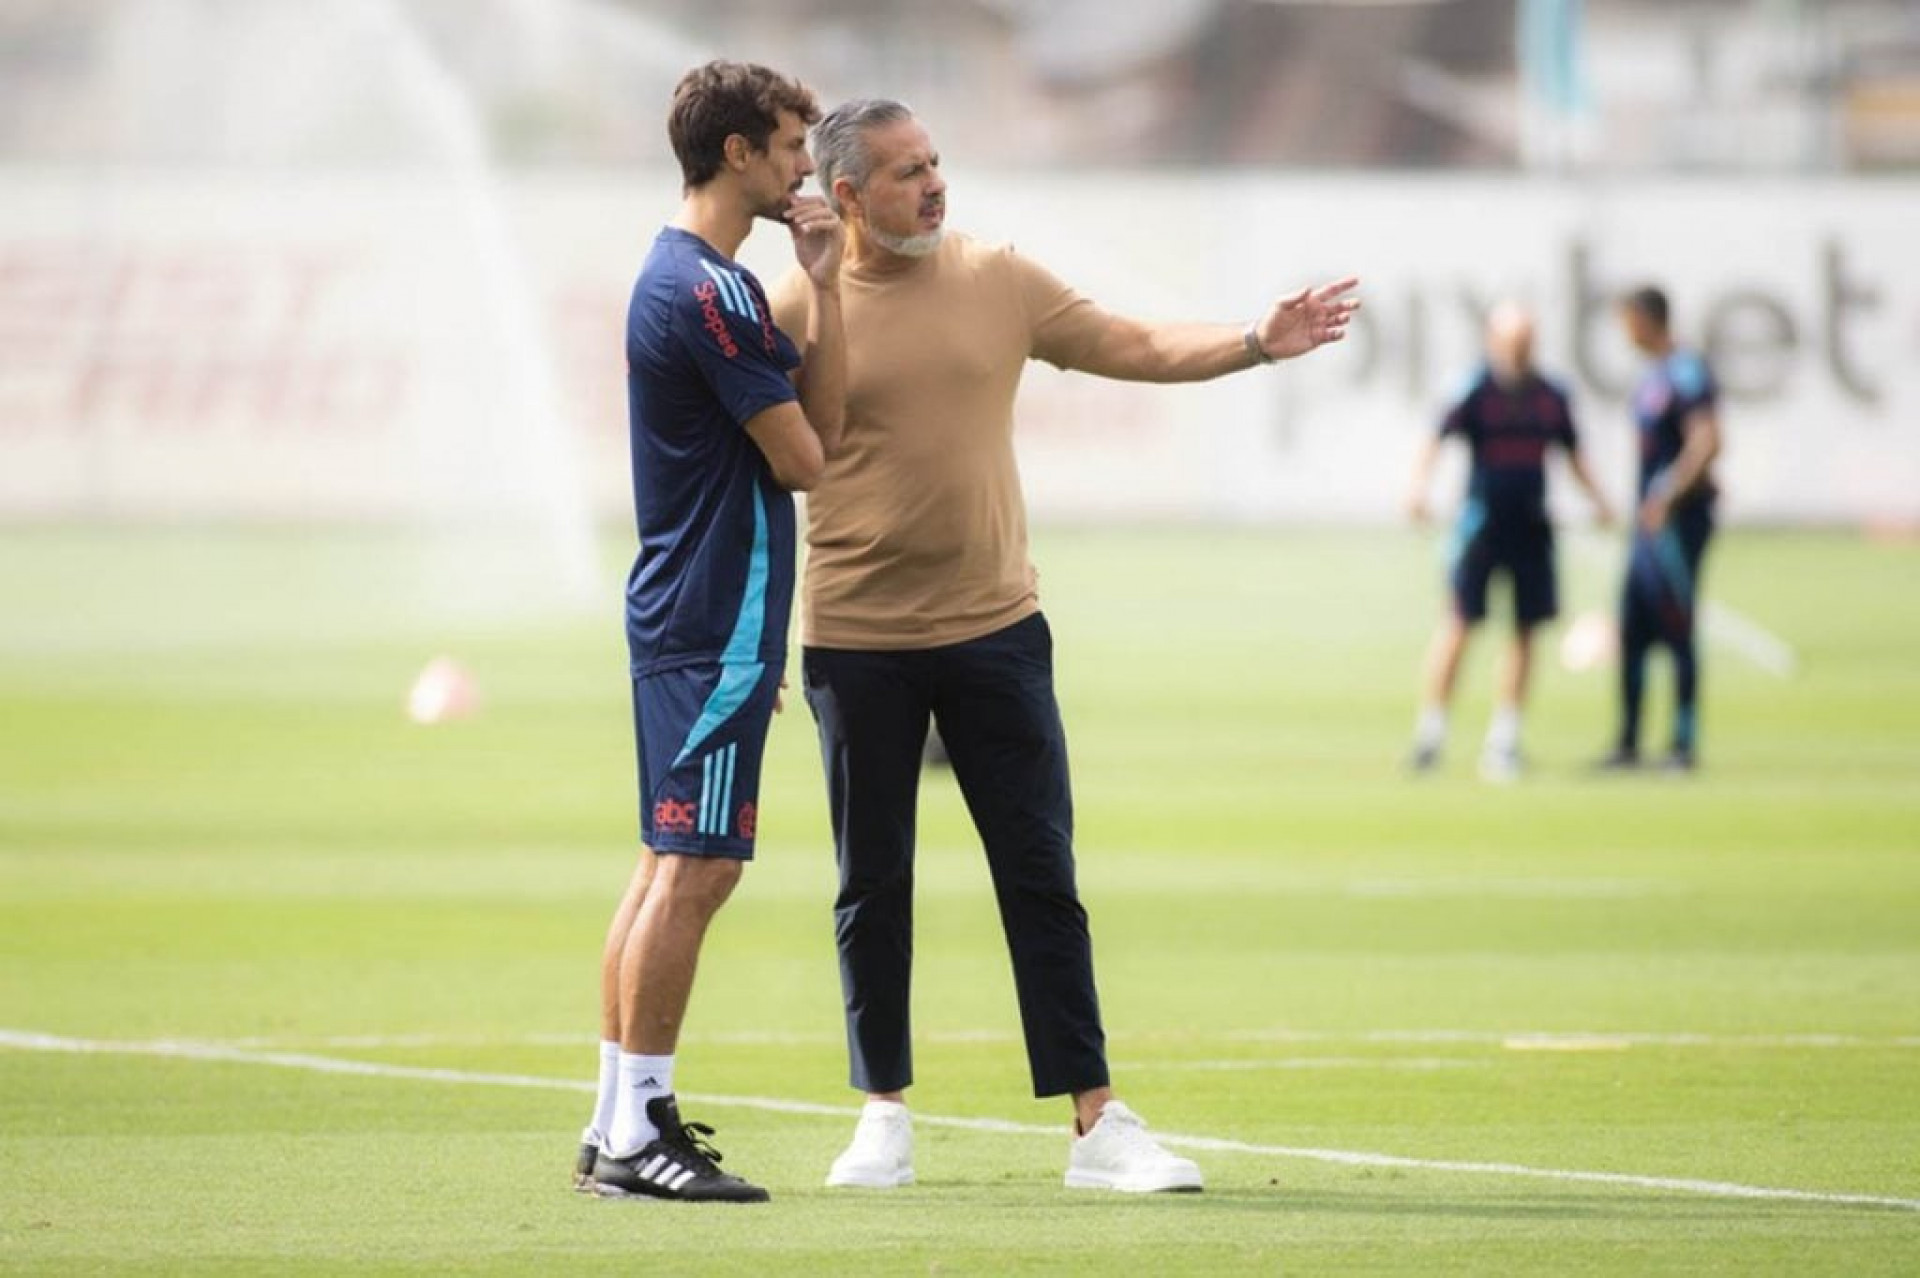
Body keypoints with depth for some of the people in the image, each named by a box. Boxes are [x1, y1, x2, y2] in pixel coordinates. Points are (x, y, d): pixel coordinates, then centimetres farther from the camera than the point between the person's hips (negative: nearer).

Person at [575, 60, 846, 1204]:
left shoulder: (712, 281, 16)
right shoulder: (706, 292, -17)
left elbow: (822, 426, 13)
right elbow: (803, 457, -12)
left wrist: (823, 287, 3)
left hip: (689, 622, 10)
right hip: (716, 626, -10)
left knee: (677, 868, 12)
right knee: (693, 868, -9)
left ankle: (620, 1124, 14)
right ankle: (637, 1136, -8)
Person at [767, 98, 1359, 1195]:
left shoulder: (999, 281, 4)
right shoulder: (798, 311, -4)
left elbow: (1141, 349, 8)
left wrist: (1257, 344, -8)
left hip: (995, 628, 2)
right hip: (856, 642, -2)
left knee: (1042, 877, 0)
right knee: (873, 886, 6)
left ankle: (1099, 1124, 2)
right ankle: (885, 1116, 19)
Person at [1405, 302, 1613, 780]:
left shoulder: (1551, 397, 9)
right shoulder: (1476, 391, -6)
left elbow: (1572, 452, 21)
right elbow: (1437, 440, -16)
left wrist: (1596, 498, 12)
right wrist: (1419, 485, -32)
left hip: (1531, 525, 5)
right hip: (1483, 520, -5)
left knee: (1525, 629, 4)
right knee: (1460, 623, -9)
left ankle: (1504, 739, 11)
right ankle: (1431, 727, 2)